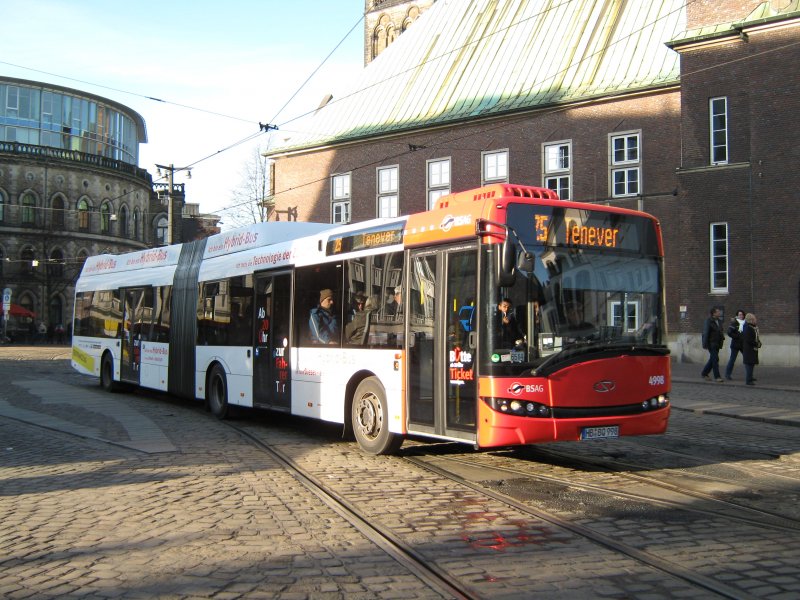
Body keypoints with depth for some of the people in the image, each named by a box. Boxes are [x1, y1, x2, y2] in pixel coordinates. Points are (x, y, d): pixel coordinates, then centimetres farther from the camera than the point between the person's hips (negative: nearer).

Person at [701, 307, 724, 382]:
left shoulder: (718, 321, 13)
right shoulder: (708, 321, -12)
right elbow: (705, 333, -15)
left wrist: (722, 337, 7)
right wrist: (706, 344, -18)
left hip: (717, 344, 8)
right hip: (711, 344, -8)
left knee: (712, 359, 13)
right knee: (715, 359, -9)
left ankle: (704, 373, 26)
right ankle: (717, 377, -6)